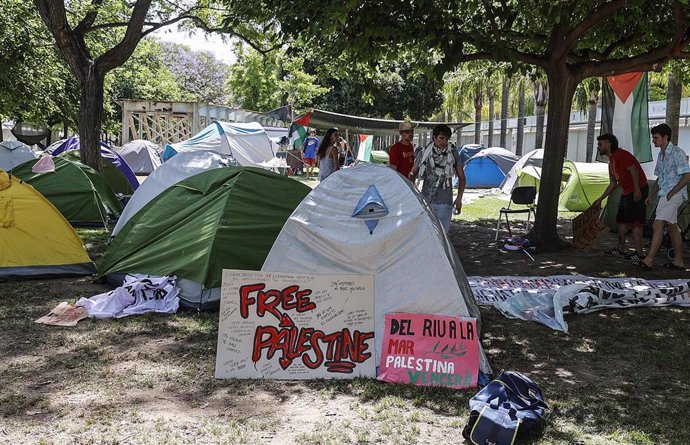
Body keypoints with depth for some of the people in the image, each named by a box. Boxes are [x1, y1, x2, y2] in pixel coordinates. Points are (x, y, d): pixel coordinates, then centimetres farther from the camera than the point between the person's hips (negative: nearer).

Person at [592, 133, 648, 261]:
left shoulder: (621, 155, -12)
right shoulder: (611, 162, 19)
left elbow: (633, 169, -22)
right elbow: (613, 183, 24)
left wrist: (637, 189, -28)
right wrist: (600, 199, 23)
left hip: (638, 192, -11)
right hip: (627, 192, 11)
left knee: (635, 222, -11)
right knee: (622, 220, 14)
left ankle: (639, 253, -9)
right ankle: (621, 249, 21)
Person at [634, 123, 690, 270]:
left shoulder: (677, 153, -11)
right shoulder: (661, 155, 16)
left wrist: (671, 193, -17)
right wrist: (651, 195, 14)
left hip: (673, 195, -10)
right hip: (665, 195, 10)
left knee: (658, 225, -17)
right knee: (672, 227, 12)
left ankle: (649, 260, -21)